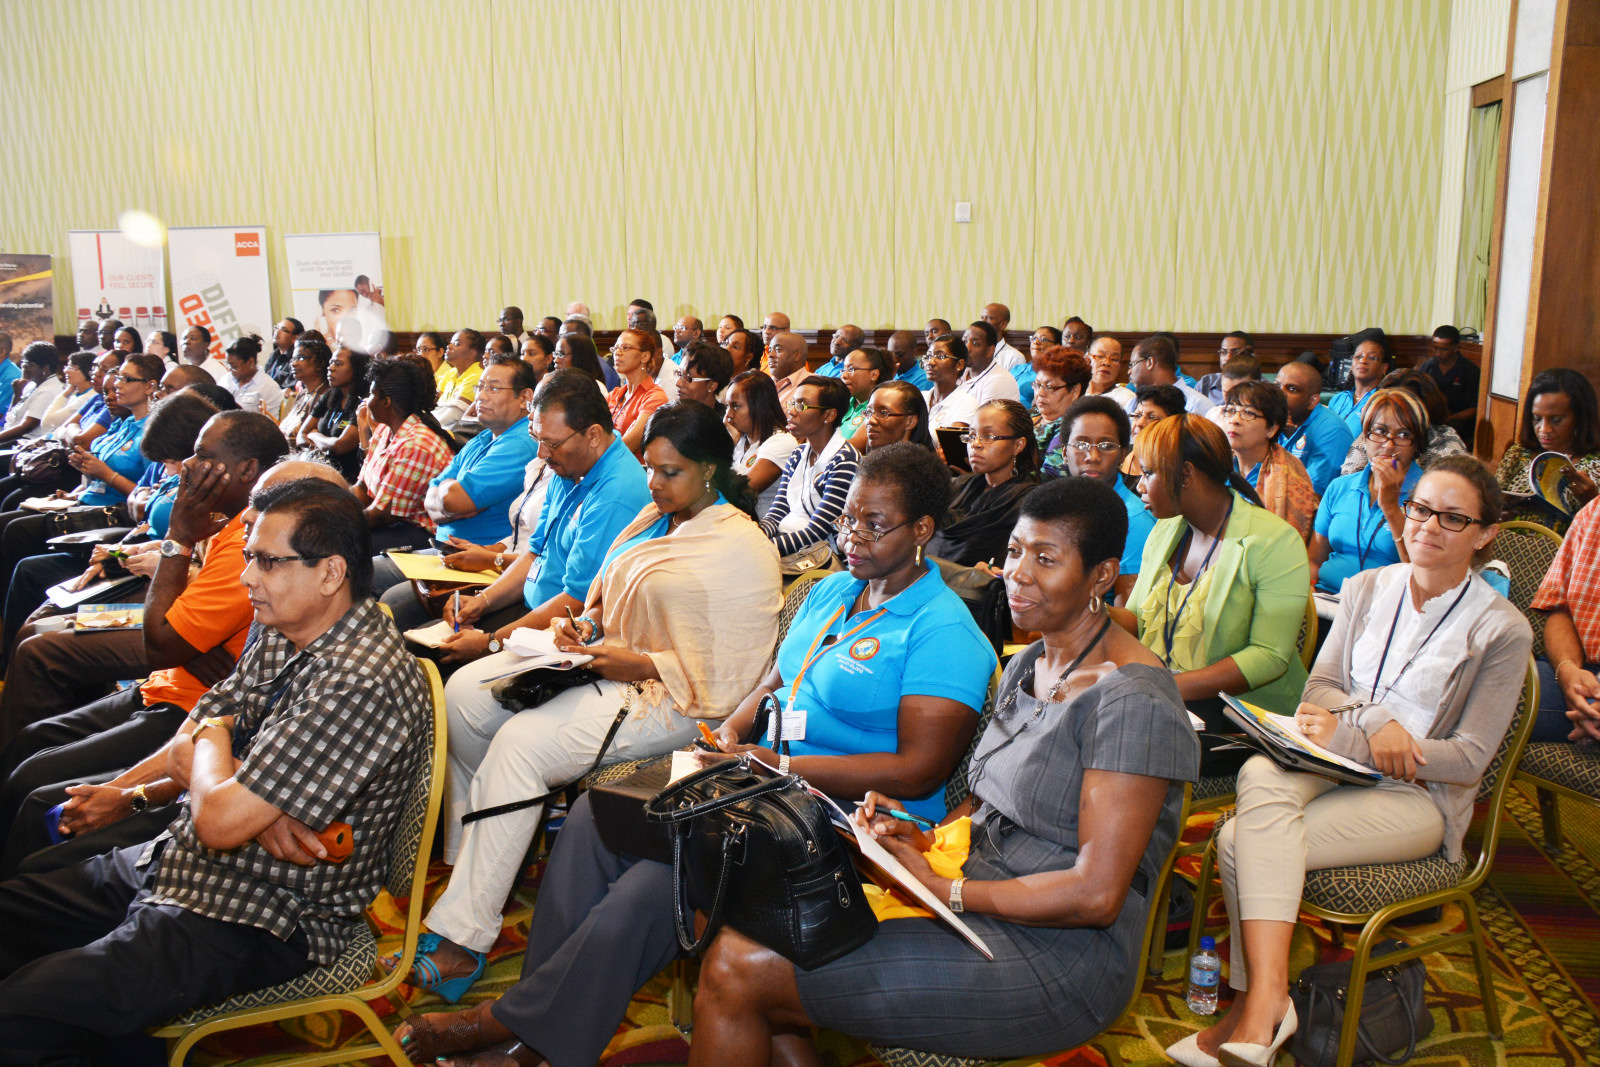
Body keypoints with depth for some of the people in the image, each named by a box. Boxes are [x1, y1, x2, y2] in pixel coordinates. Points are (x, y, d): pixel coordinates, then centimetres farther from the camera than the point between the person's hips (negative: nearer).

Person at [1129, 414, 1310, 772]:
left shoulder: (1275, 542, -10)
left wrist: (1171, 686, -26)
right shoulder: (1164, 532, 14)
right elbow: (1134, 618, 18)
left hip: (1243, 707, -6)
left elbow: (1270, 656, -18)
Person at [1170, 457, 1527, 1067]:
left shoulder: (1501, 631, -2)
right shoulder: (1366, 589, 11)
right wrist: (1372, 721, -13)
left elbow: (1470, 759, -7)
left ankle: (1256, 1004, -21)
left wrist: (1346, 737, -17)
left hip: (1418, 794, -4)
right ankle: (1267, 998, -37)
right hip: (1337, 762, 4)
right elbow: (1319, 688, 10)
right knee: (1260, 776, -35)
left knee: (1239, 843, -30)